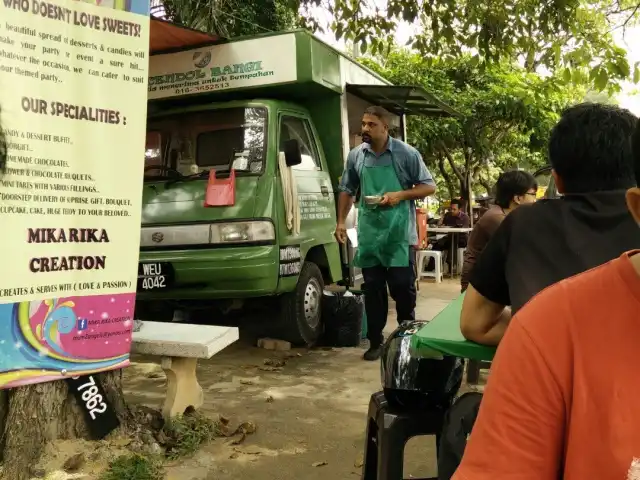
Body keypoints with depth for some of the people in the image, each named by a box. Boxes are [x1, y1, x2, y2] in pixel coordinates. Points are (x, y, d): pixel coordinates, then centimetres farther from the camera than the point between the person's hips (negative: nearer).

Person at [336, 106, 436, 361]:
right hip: (368, 234, 3)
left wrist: (400, 195, -16)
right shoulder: (356, 155, 6)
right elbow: (346, 190, 15)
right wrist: (341, 222, 5)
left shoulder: (406, 153, -5)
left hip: (399, 235, -3)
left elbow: (429, 186, -1)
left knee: (403, 289, 2)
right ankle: (375, 342, 20)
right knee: (373, 290, 9)